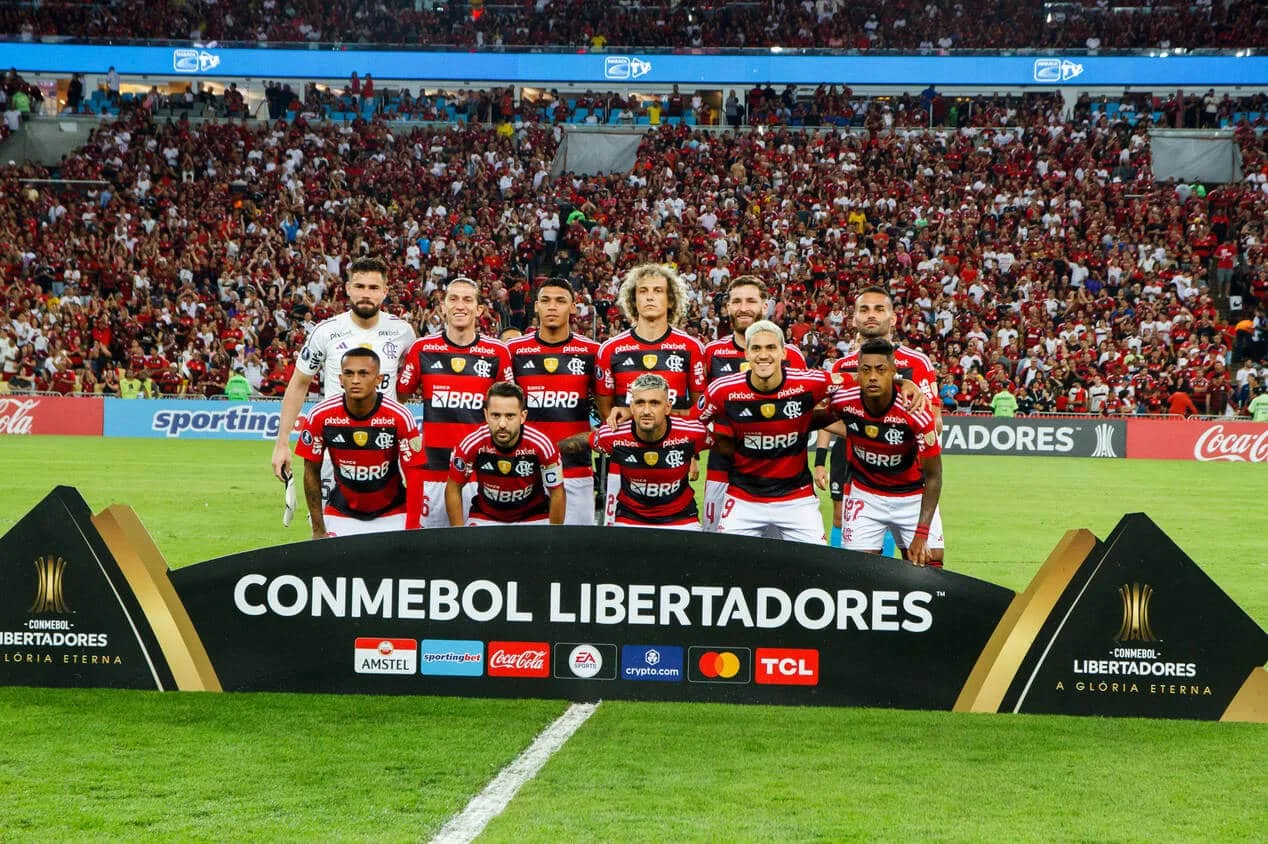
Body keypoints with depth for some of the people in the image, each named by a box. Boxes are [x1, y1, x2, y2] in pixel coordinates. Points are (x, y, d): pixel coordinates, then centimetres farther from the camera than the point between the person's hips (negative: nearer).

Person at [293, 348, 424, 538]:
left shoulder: (399, 417, -19)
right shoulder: (320, 416, -15)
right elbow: (312, 472, -4)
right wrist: (318, 531, -5)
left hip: (391, 515, -1)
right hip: (341, 514, 1)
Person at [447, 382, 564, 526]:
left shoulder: (541, 445, -24)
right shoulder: (471, 445, -22)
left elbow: (557, 493, -10)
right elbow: (453, 488, -7)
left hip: (533, 517, 0)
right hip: (484, 517, 1)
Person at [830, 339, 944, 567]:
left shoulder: (916, 413, -28)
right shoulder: (843, 401, -21)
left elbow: (933, 476, -20)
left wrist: (921, 533, -25)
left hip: (913, 496, -1)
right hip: (865, 495, 1)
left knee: (930, 562, -6)